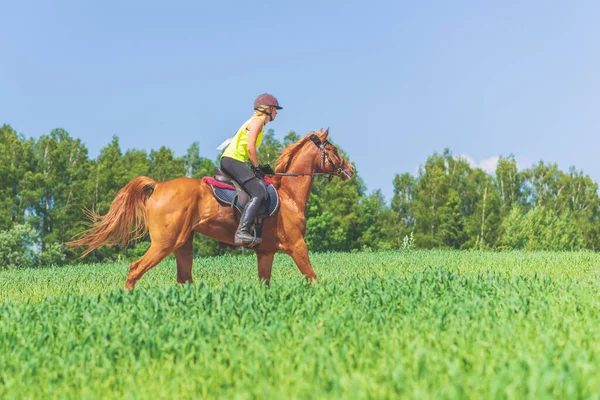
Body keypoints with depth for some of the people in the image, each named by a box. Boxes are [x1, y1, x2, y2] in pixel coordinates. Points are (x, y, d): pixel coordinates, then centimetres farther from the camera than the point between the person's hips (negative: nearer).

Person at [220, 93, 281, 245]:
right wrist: (257, 168, -10)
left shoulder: (256, 122, 24)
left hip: (232, 161, 11)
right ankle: (242, 231, -34)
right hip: (233, 160, -11)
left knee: (264, 187, 13)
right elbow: (250, 147, -16)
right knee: (258, 193, -21)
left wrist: (260, 167, 13)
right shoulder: (257, 121, -5)